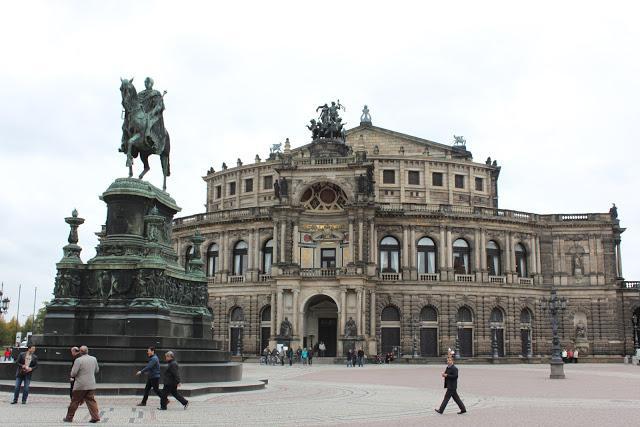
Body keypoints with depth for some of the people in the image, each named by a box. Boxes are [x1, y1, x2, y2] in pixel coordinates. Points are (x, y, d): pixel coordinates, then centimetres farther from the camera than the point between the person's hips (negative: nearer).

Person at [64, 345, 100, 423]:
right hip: (91, 385, 5)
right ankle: (95, 416, 1)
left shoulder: (78, 360, -14)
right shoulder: (94, 359, 4)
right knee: (91, 401, 8)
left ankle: (69, 417, 15)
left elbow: (73, 373, -14)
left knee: (75, 402, 6)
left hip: (80, 385, -5)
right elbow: (97, 370, 17)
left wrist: (72, 376, 7)